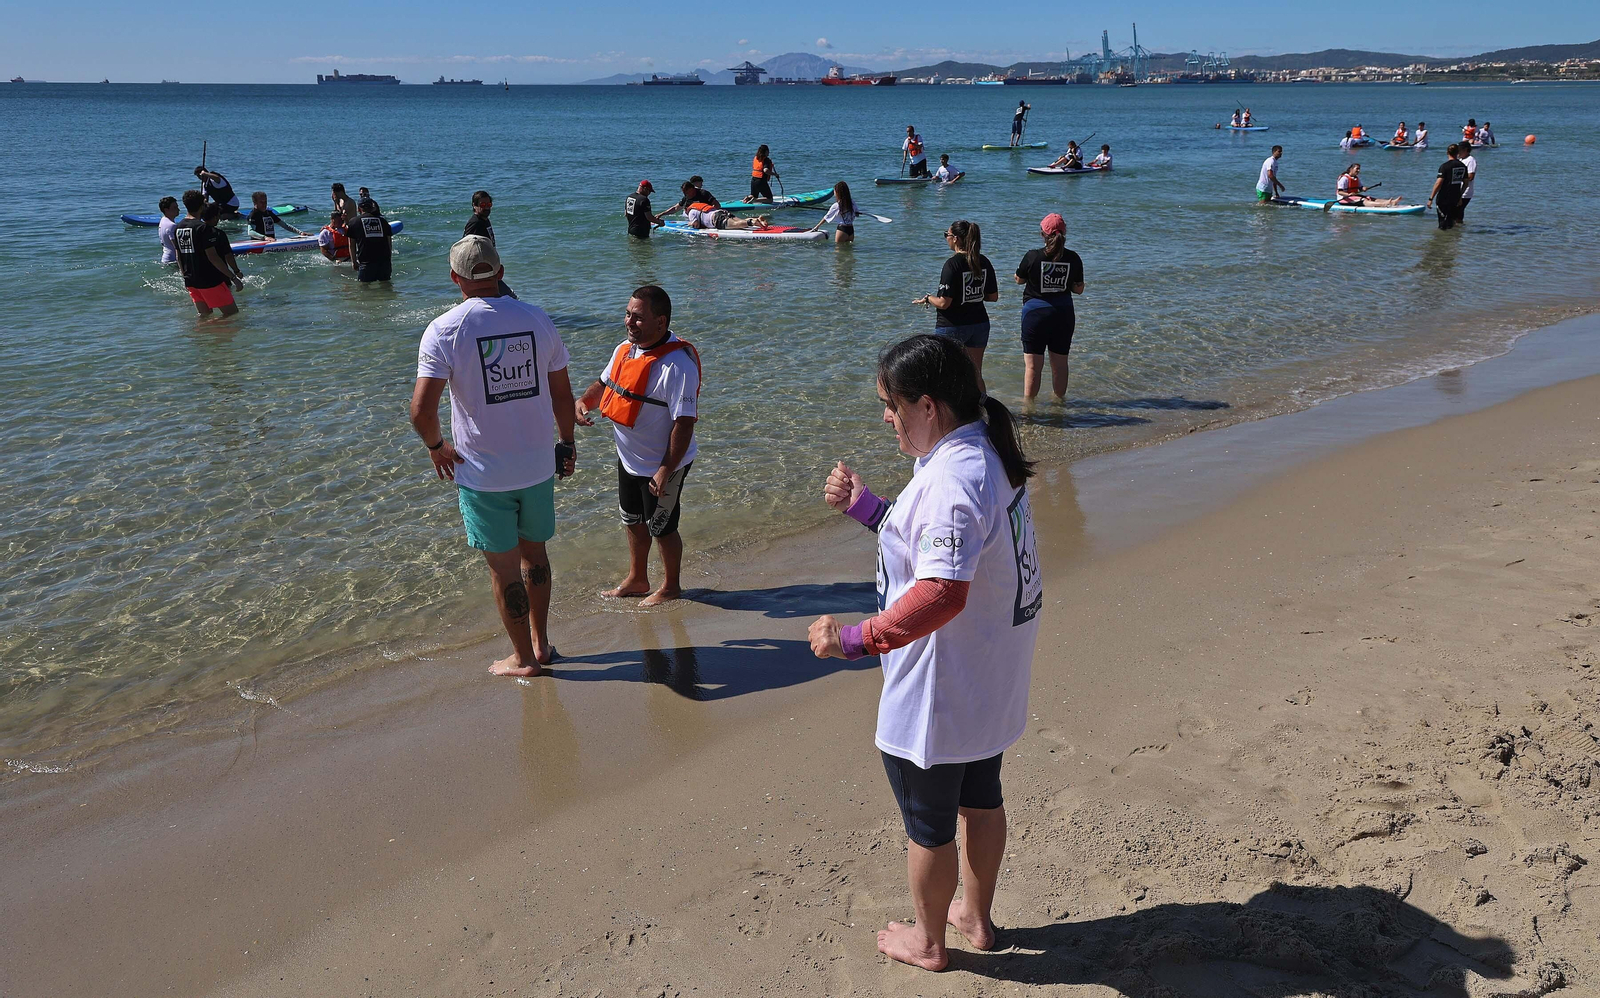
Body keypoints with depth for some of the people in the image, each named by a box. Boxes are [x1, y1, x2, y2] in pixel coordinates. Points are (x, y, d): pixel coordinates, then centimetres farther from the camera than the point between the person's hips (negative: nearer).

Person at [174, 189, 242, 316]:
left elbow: (179, 258, 14)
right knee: (233, 314, -4)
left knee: (205, 316, 15)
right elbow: (212, 257, -18)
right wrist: (233, 278, -15)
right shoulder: (203, 227, -14)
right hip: (210, 280, -8)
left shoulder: (177, 228, 9)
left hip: (190, 282, 8)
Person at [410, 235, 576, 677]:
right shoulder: (537, 320, -2)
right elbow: (563, 395, 4)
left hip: (481, 472, -3)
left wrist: (437, 447, -1)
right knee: (534, 551, 21)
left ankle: (524, 657, 24)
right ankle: (541, 643, 34)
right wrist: (566, 443, 19)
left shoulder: (443, 330, -13)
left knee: (503, 565, 10)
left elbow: (422, 412, -20)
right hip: (538, 465, 4)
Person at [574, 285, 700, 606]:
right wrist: (584, 402, -5)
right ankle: (636, 580, 44)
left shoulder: (677, 364, -28)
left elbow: (684, 422, -28)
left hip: (661, 467, -8)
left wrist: (665, 471, -28)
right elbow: (604, 381, 17)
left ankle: (671, 586, 33)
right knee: (633, 521, 23)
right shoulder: (625, 350, -1)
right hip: (628, 459, 8)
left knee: (661, 528, 10)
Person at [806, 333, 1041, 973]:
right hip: (987, 686, 10)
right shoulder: (985, 456, 3)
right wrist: (864, 507, 6)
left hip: (938, 697, -10)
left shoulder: (953, 480, -30)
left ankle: (927, 940, 35)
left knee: (928, 824, 13)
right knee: (980, 800, 26)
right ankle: (976, 917, 46)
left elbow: (941, 594, -38)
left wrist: (854, 639, -32)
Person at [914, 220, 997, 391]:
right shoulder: (984, 262, 1)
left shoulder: (953, 264, -18)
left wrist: (927, 298, -2)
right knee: (976, 375, 17)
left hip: (953, 325, -6)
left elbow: (944, 303, -21)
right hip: (980, 323, 6)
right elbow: (993, 297, 7)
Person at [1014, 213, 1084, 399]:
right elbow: (1079, 289, 4)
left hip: (1035, 313, -3)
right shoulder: (1073, 259, -4)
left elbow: (1019, 280, 3)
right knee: (1060, 363, 13)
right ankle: (1060, 400, 24)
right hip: (1063, 314, 3)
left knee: (1033, 365, 2)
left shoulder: (1032, 257, -13)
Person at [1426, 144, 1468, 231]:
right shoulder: (1463, 166, 6)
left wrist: (1431, 198, -17)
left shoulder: (1444, 166, -13)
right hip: (1455, 198, 6)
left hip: (1444, 198, -6)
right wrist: (1460, 196, 25)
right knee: (1450, 222, 17)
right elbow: (1465, 183, 13)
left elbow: (1438, 183, -19)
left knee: (1442, 222, 0)